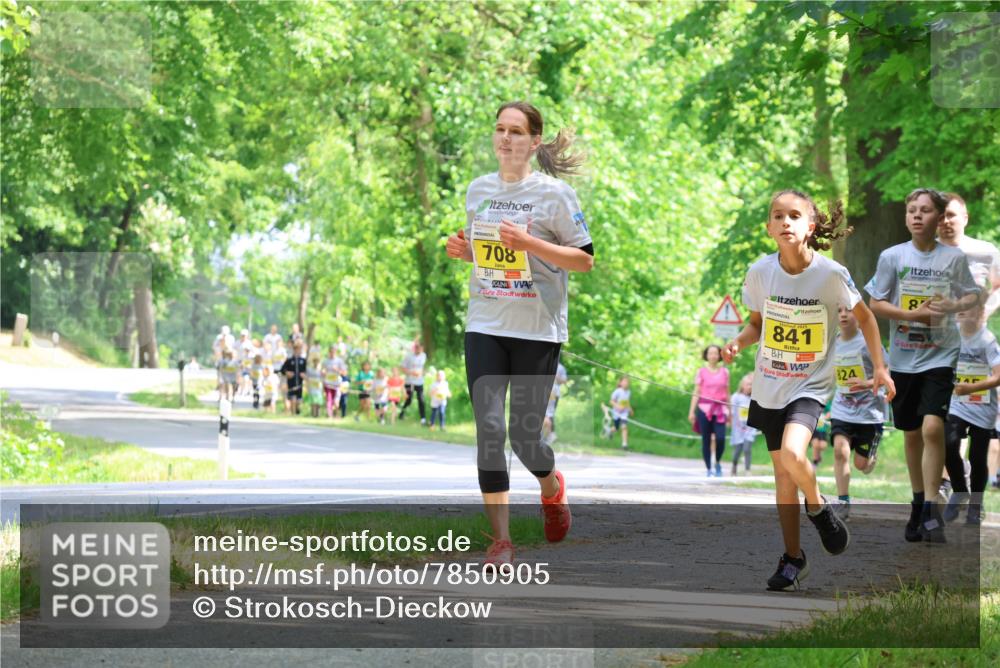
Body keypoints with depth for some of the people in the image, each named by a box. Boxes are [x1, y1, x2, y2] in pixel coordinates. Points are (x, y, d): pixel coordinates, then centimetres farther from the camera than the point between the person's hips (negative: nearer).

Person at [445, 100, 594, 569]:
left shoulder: (554, 193, -6)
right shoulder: (478, 190, 9)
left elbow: (584, 259, -6)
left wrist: (529, 242, -18)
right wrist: (463, 250, 0)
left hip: (538, 329, -3)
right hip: (485, 325, 3)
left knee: (524, 435, 0)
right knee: (489, 428, -10)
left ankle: (552, 487, 36)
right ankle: (501, 540, -5)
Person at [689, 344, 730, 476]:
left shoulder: (725, 372, 10)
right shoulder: (701, 372, 6)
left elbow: (727, 393, 15)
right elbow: (696, 393, 5)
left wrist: (729, 411, 14)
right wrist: (691, 411, -1)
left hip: (720, 410, 0)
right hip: (705, 408, 0)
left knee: (721, 438, -14)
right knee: (706, 440, 0)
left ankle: (718, 462, 11)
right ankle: (709, 469, 8)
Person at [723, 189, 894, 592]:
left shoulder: (831, 274, -15)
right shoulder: (760, 272, -7)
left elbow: (864, 317, 1)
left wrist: (880, 368, -1)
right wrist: (738, 344, -11)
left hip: (810, 385, -4)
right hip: (769, 387, 4)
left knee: (792, 454, -27)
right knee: (782, 473, 9)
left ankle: (818, 508, 4)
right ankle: (793, 559, 23)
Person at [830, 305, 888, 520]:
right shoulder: (833, 344, 1)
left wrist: (867, 383, -29)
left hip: (869, 411, -3)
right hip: (842, 410, 3)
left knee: (861, 464, 2)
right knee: (840, 448, -19)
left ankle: (873, 456, 41)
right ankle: (843, 502, -13)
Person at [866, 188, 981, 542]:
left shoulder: (953, 257, -2)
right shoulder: (892, 256, -2)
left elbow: (973, 296, 9)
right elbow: (876, 304, 1)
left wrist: (955, 306, -13)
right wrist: (913, 314, -14)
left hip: (940, 354, -2)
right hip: (903, 356, 2)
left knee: (933, 427, -18)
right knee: (911, 433, 10)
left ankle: (931, 509, -12)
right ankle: (918, 503, 27)